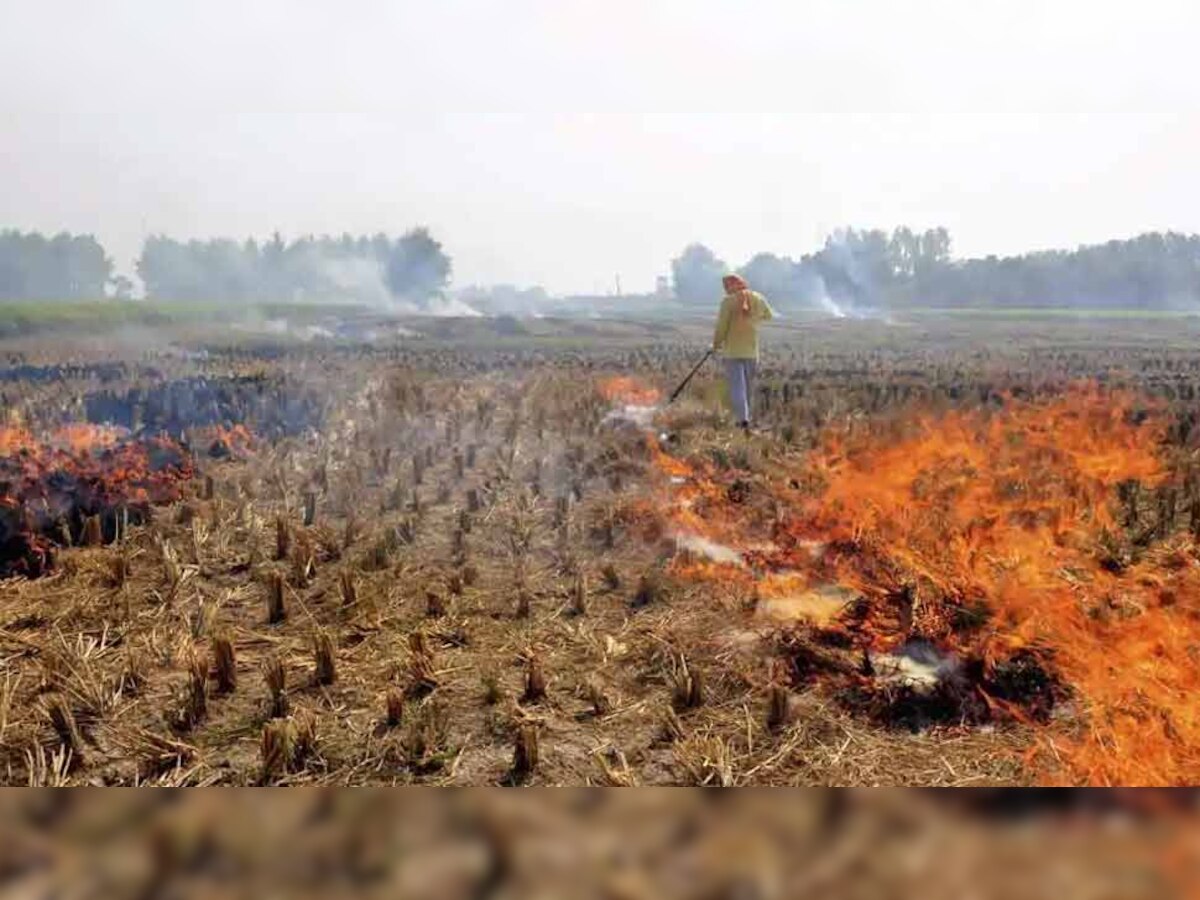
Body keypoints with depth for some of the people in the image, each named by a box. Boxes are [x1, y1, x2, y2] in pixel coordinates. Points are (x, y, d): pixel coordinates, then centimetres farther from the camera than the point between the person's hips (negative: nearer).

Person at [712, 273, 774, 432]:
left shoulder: (728, 301, -12)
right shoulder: (758, 298, 3)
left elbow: (722, 326, -11)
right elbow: (769, 315, 21)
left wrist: (716, 344, 4)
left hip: (732, 351, -4)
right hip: (752, 350, 4)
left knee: (737, 386, -4)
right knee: (748, 386, 17)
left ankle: (743, 420, -17)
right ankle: (744, 417, 26)